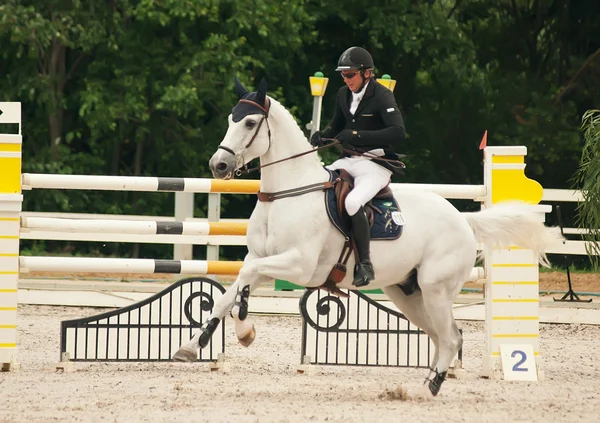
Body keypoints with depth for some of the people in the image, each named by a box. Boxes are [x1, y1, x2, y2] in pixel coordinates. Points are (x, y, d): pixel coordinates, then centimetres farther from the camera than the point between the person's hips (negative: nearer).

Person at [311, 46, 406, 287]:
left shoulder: (382, 96, -12)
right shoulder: (344, 95, 9)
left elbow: (398, 132, -25)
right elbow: (336, 126, 25)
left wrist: (357, 136, -30)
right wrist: (322, 136, 0)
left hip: (375, 165, -8)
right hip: (348, 161, 8)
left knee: (353, 201, -33)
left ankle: (365, 264, -26)